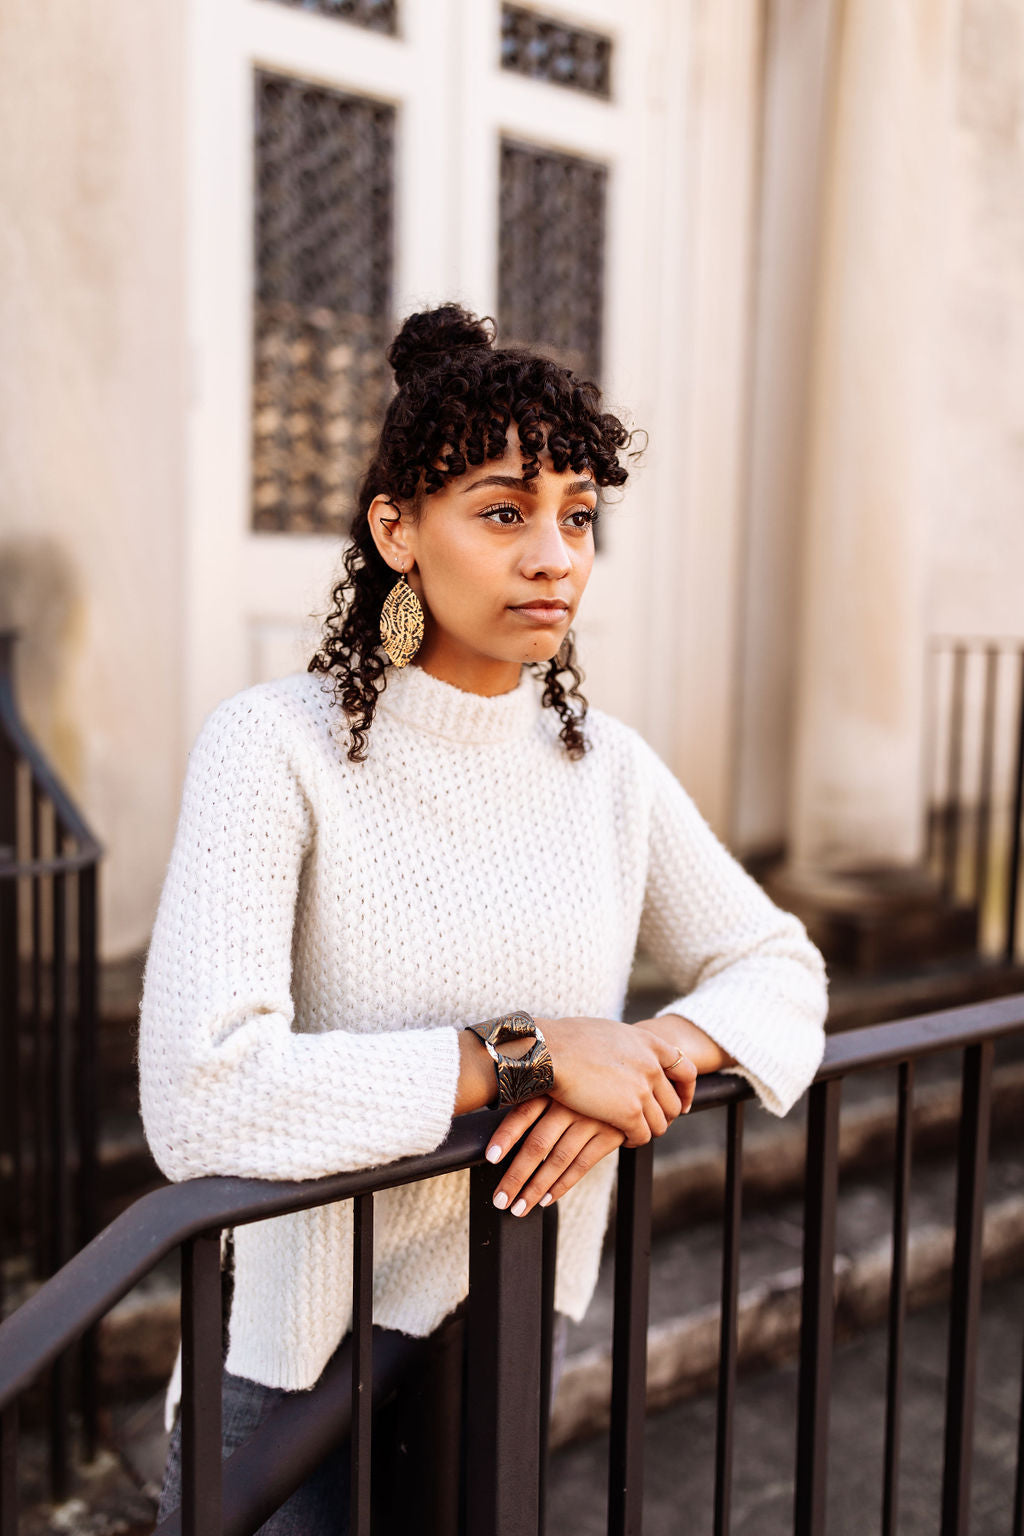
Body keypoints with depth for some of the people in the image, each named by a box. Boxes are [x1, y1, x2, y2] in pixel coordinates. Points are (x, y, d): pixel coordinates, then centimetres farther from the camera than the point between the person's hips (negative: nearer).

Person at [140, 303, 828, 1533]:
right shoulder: (273, 749, -19)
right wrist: (531, 1055, -25)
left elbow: (779, 968, 6)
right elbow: (199, 1102, -28)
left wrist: (649, 1054, -15)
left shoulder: (608, 766, -3)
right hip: (302, 1372, -4)